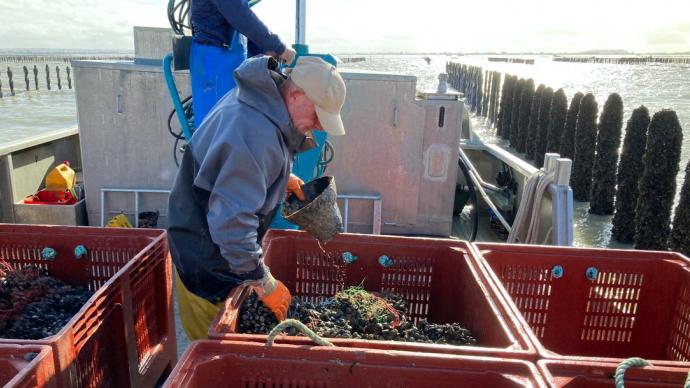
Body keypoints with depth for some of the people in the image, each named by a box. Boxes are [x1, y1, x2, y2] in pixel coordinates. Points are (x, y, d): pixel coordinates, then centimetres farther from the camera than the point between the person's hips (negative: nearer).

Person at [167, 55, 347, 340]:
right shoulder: (256, 134, -33)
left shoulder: (261, 99, 0)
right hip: (207, 260, -9)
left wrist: (283, 178, 5)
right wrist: (264, 283, -26)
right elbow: (232, 221, -35)